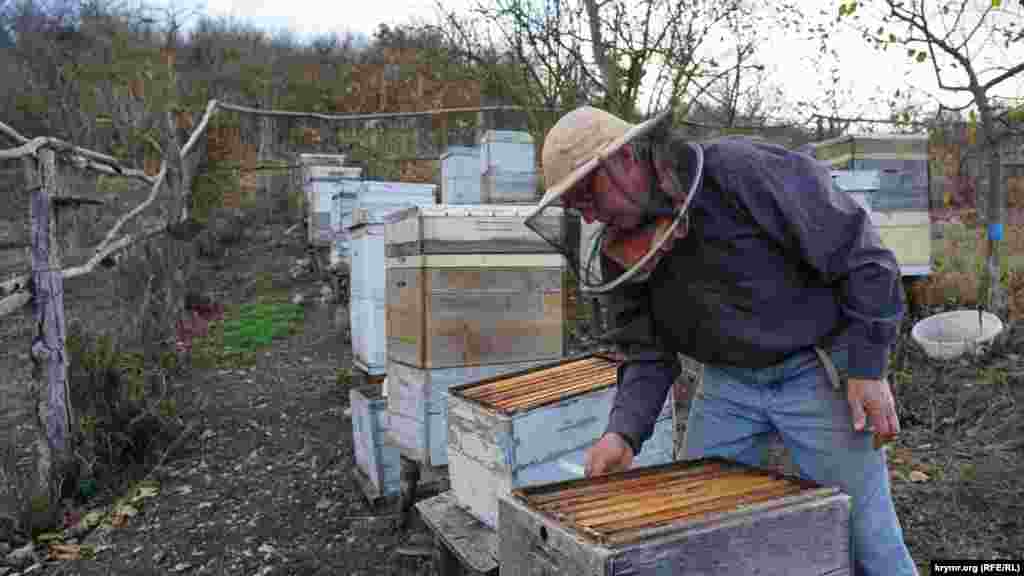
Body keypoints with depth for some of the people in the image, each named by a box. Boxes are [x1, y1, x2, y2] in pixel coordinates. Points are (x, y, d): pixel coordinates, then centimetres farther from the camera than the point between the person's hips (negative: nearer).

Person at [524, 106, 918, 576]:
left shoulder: (744, 171, -24)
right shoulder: (619, 251, -5)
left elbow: (857, 250, -18)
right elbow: (647, 355, -2)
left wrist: (867, 366, -16)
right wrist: (624, 431, -18)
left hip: (817, 371, -5)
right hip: (727, 381, 5)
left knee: (862, 537, 3)